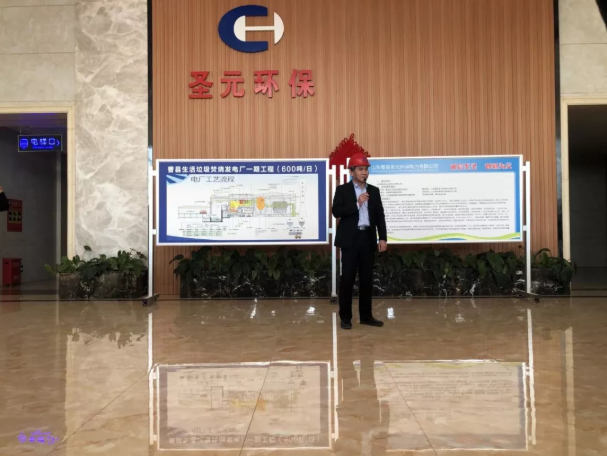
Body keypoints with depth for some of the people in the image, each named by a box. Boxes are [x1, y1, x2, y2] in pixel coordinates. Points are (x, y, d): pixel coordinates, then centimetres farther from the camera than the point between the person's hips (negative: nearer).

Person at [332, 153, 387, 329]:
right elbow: (336, 212, -11)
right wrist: (357, 203, -16)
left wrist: (383, 238, 0)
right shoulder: (342, 189, 1)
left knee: (367, 279, 8)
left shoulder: (374, 191, 12)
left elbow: (380, 216, 9)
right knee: (347, 278, -2)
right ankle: (345, 317, 7)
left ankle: (366, 315, 17)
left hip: (368, 239, 4)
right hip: (350, 239, -4)